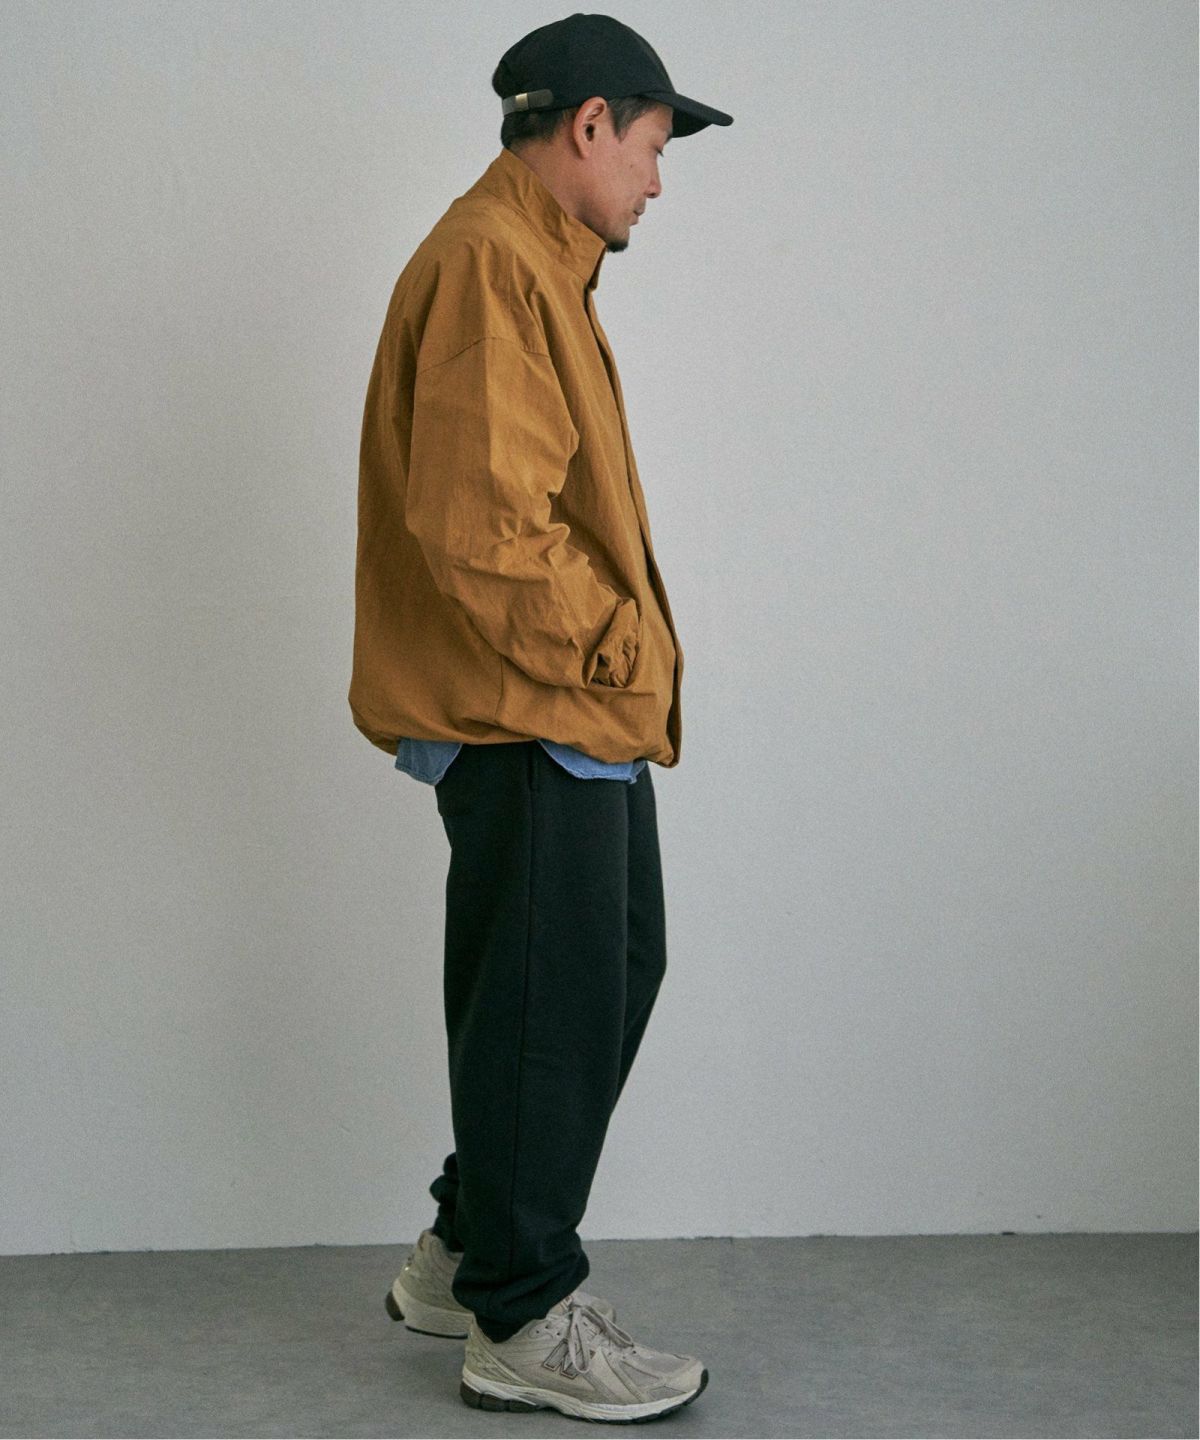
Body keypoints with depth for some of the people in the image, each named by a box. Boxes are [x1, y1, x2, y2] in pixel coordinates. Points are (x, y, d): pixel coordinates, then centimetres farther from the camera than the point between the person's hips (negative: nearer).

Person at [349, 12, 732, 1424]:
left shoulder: (534, 263, 19)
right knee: (550, 1003, -2)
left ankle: (465, 1253, 29)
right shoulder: (488, 264, -16)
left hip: (576, 715, 11)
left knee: (613, 970, 18)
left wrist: (627, 652, 11)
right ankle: (524, 1320, 13)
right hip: (529, 719, -11)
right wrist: (618, 647, -17)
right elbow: (480, 523, -25)